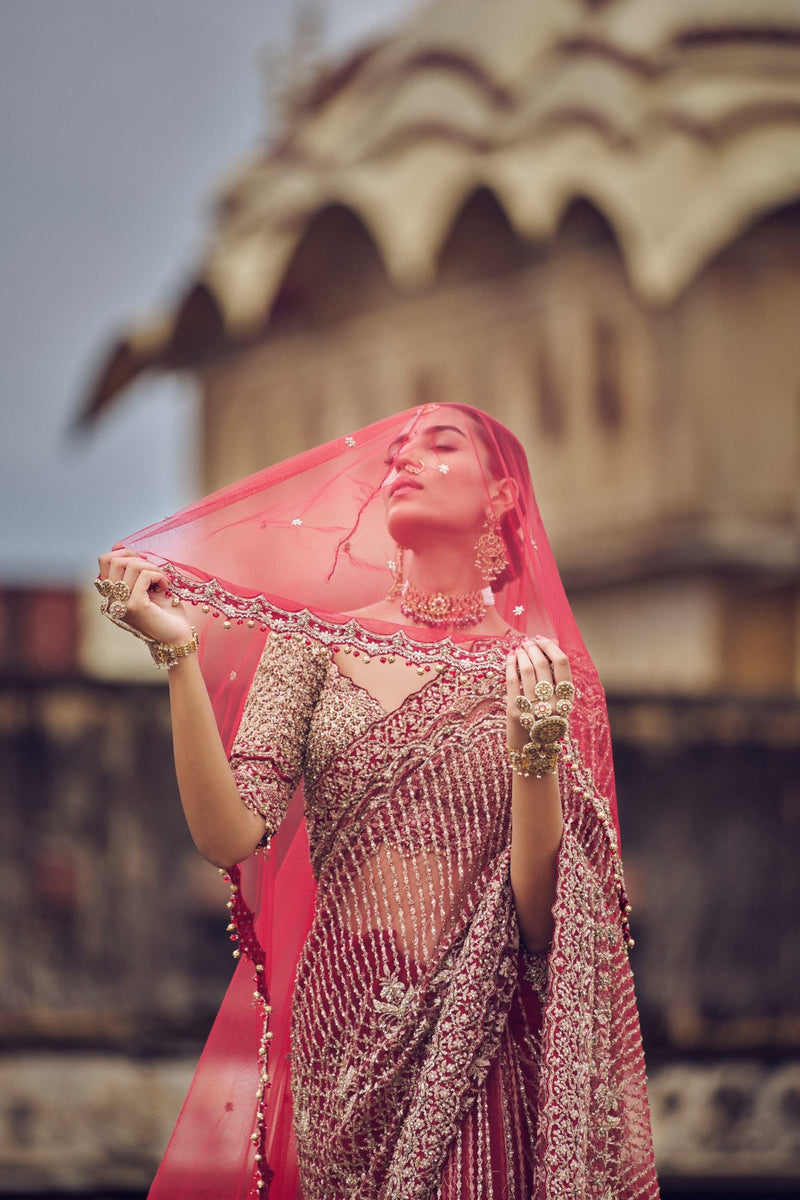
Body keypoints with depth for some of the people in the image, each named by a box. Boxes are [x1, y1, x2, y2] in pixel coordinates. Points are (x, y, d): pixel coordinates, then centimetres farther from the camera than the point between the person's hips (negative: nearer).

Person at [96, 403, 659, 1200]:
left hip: (489, 1046, -1)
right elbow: (228, 836, -7)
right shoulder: (315, 646, 6)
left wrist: (534, 755, -19)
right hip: (348, 1037, 1)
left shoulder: (545, 676, 3)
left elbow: (541, 922, -4)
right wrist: (179, 651, -14)